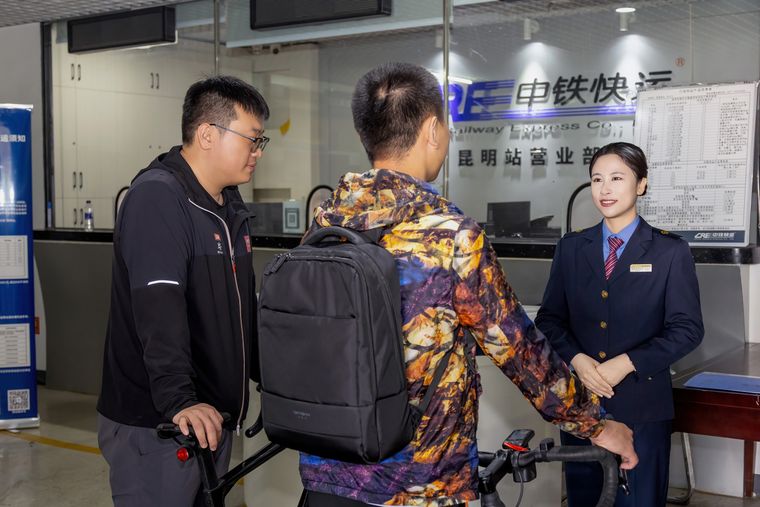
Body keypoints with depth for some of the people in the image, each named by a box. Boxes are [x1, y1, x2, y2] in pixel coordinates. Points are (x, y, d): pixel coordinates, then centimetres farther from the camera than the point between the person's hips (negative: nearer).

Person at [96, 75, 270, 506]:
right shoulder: (156, 197, -16)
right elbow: (158, 307, -28)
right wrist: (178, 400, -36)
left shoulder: (231, 207, 13)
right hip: (155, 424, -9)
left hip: (212, 416, 9)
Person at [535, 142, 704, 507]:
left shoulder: (670, 251, -2)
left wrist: (626, 363, -16)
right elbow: (549, 318, 7)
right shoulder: (571, 247, 7)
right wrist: (577, 359, -11)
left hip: (642, 404, -3)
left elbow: (687, 329, -6)